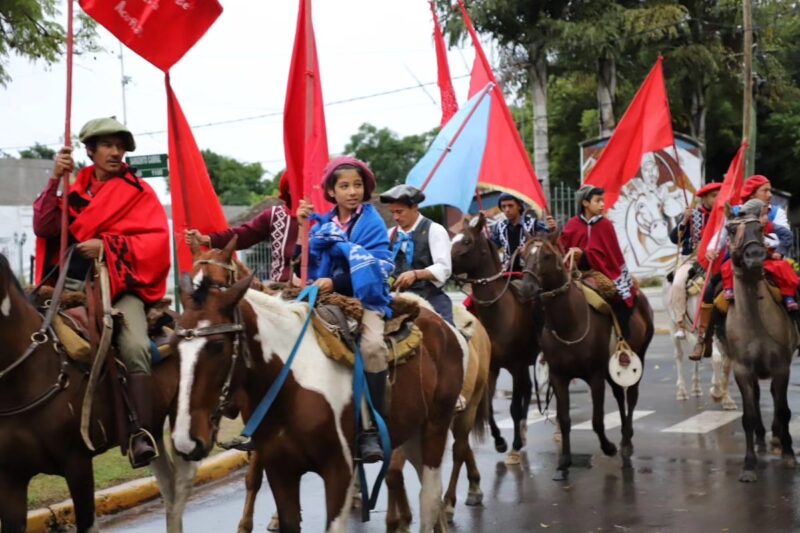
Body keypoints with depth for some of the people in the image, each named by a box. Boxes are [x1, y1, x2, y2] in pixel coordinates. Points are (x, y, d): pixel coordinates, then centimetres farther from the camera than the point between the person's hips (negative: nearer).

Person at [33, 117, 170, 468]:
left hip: (120, 285, -3)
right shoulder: (74, 189, 12)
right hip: (72, 284, 4)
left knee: (134, 347, -28)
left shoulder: (138, 192, 6)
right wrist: (54, 182, -12)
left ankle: (142, 433, -24)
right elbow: (45, 228, 0)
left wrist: (107, 246, -16)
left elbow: (156, 240, -5)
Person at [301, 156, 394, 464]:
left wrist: (335, 282, -20)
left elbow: (377, 267, -10)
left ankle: (371, 430, -27)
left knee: (372, 345, -32)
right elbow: (309, 265, 7)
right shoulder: (323, 225, 12)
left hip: (365, 297, -4)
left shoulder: (372, 222, 2)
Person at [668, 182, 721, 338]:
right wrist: (685, 221, -11)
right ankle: (680, 324, -18)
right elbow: (674, 238, 2)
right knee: (678, 283, -26)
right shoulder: (692, 215, 8)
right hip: (691, 258, 1)